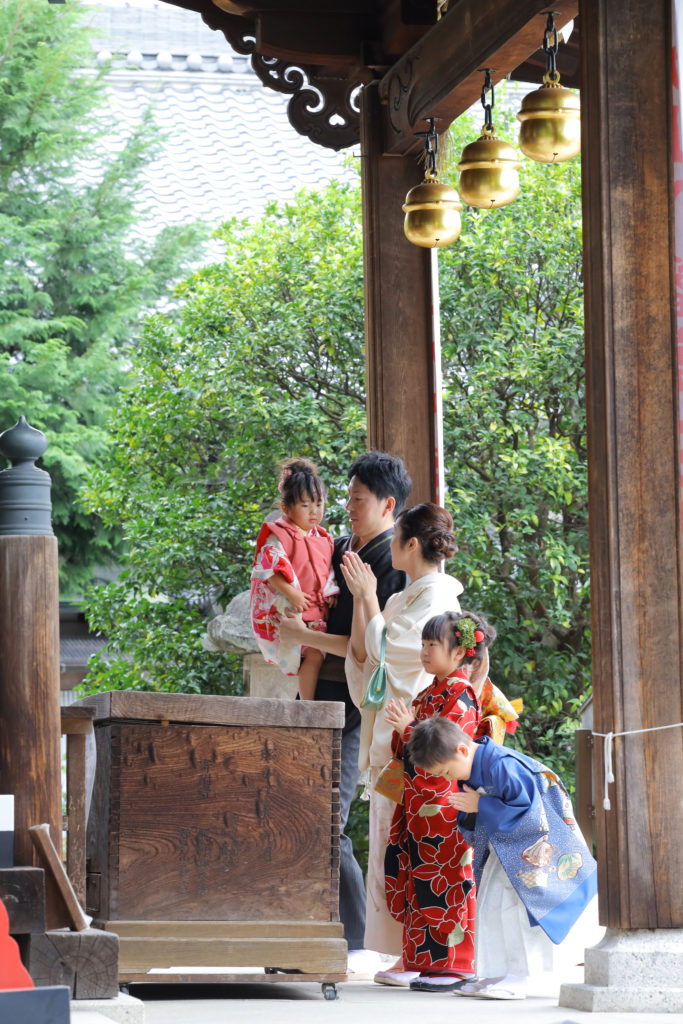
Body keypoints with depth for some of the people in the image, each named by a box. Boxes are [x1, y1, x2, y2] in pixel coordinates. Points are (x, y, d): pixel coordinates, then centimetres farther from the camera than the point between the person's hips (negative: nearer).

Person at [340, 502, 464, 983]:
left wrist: (368, 595, -2)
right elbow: (363, 652, 15)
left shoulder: (436, 596, -10)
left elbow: (385, 646, -13)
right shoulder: (403, 599, 19)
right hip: (391, 732, 9)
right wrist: (359, 597, 10)